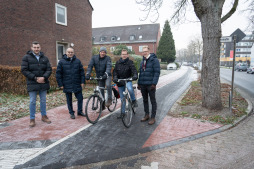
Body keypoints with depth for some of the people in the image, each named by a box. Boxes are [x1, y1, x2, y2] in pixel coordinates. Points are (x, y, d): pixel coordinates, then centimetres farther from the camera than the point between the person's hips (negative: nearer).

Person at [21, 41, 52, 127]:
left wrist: (44, 77, -13)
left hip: (43, 83, 3)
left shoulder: (44, 58, 8)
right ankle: (32, 119, 14)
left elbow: (49, 69, 4)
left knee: (43, 101, 12)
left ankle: (44, 116, 26)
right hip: (32, 84, -3)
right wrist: (35, 78, -15)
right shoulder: (26, 57, -1)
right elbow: (24, 70, -8)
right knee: (32, 102, 2)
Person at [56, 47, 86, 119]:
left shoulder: (77, 61, 3)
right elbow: (58, 74, 0)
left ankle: (80, 111, 24)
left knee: (80, 98, 5)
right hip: (67, 85, -1)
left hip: (77, 84, 1)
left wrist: (82, 82, 1)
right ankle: (71, 113, 24)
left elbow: (82, 72, 6)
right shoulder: (62, 62, -2)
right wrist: (60, 84, -4)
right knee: (69, 100, 8)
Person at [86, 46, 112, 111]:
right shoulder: (94, 58, -3)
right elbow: (90, 66, -13)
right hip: (99, 76, 3)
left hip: (107, 76, -3)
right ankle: (102, 106, 21)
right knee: (101, 91, 7)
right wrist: (88, 74, -29)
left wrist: (106, 74, -44)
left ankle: (109, 99, -13)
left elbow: (109, 67, -26)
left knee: (108, 85, -33)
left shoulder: (108, 58, -10)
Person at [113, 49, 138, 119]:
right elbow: (115, 71, -1)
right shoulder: (118, 62, 6)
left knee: (129, 88, -38)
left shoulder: (130, 62, -3)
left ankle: (133, 100, -9)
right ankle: (122, 113, 22)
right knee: (122, 99, 8)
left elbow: (134, 69, -16)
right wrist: (115, 77, -20)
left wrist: (135, 76, -36)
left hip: (128, 80, -3)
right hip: (120, 81, 3)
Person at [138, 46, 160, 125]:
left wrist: (154, 83, -20)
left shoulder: (154, 60, -6)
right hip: (143, 85, 7)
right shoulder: (142, 62, 17)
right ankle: (146, 115, 27)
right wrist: (139, 83, 14)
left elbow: (157, 72, -13)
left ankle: (153, 117, 12)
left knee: (153, 101, 3)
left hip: (150, 85, -7)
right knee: (145, 100, 14)